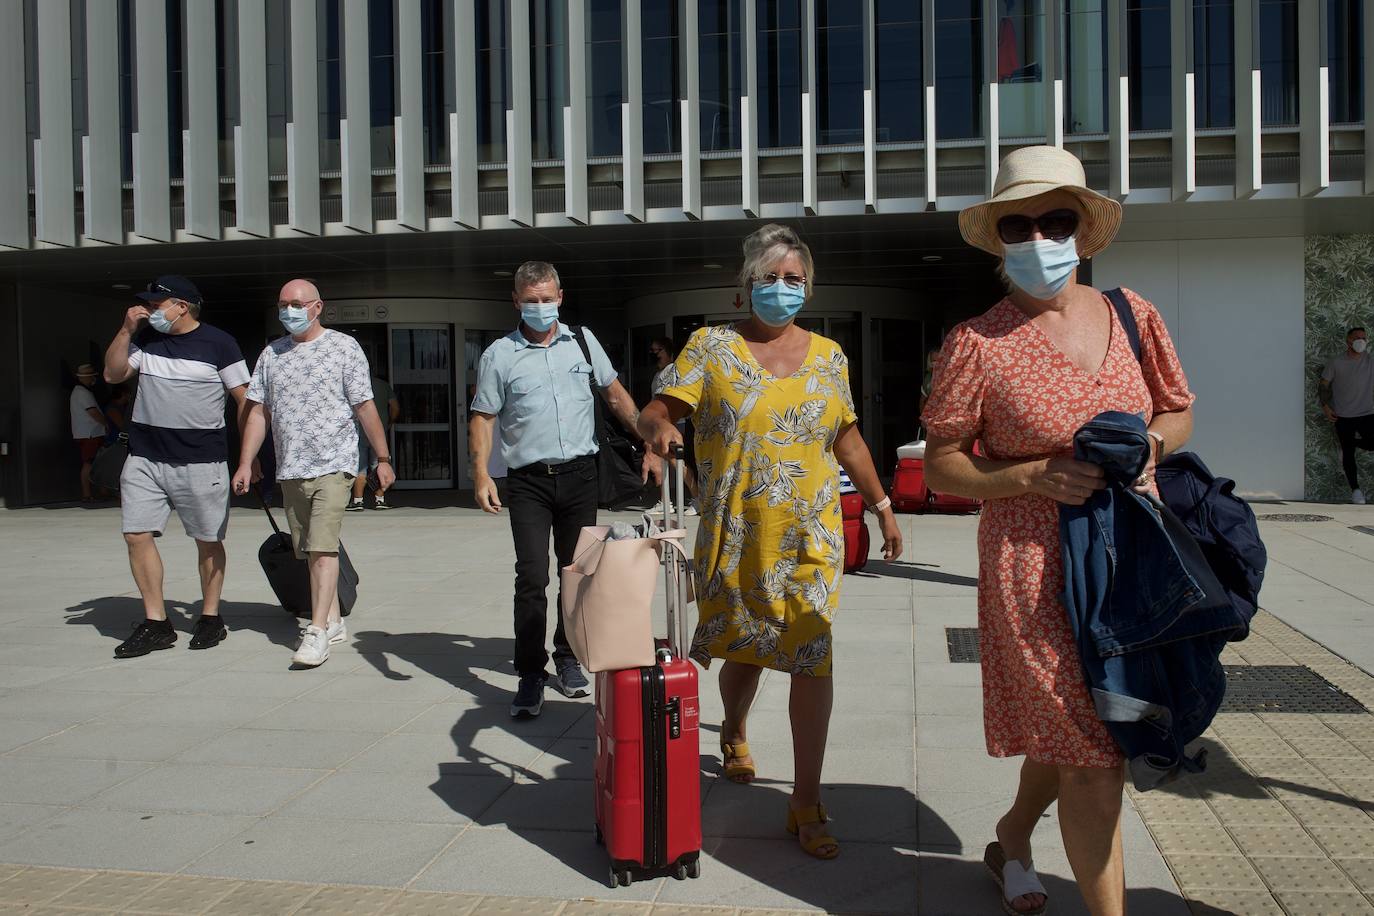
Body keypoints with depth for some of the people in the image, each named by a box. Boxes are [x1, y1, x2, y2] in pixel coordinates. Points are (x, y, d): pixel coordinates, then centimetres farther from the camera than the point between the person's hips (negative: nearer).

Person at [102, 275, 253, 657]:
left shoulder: (218, 343, -4)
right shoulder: (147, 340, 10)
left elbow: (245, 399, -4)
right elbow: (113, 374, 10)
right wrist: (126, 330, -2)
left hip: (201, 459, -4)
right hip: (144, 457, 5)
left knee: (208, 540, 5)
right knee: (136, 535, -1)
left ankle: (210, 616, 20)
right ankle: (155, 623, 8)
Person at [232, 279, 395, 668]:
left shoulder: (344, 347, 0)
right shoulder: (271, 354, 13)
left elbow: (365, 407, -2)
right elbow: (258, 412, 13)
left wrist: (383, 458, -3)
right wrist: (245, 463, 6)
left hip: (333, 465, -5)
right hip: (290, 469, 6)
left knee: (323, 548, -13)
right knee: (309, 551, 10)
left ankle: (318, 632, -13)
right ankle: (334, 621, 22)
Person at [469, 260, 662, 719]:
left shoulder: (582, 340, 8)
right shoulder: (499, 355, 0)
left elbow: (616, 395, 14)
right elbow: (483, 419, -1)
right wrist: (481, 475, -14)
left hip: (579, 474, 3)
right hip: (529, 480, -3)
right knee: (531, 578, -9)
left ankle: (568, 659, 25)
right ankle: (530, 675, -1)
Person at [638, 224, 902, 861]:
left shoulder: (828, 355, 9)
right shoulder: (712, 347, 1)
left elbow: (846, 438, 18)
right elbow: (658, 411, -9)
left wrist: (883, 507, 17)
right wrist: (658, 429, -33)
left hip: (810, 534, 1)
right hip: (734, 536, -1)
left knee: (812, 656, -6)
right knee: (743, 649, 12)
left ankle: (806, 803, 4)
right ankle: (734, 732, 47)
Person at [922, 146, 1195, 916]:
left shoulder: (1130, 313, 4)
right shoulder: (978, 344, -9)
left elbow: (1179, 413, 15)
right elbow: (942, 468, -5)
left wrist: (1147, 444, -7)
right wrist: (1036, 476, -20)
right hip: (1038, 563, -5)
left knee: (1069, 728, 19)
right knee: (1091, 746, -3)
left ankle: (1013, 837, 47)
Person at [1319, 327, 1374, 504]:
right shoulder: (1336, 363, -5)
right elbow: (1324, 385, 1)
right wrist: (1325, 406, -6)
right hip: (1343, 416, -2)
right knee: (1348, 453, 4)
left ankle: (1348, 445, 29)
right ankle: (1355, 489, 14)